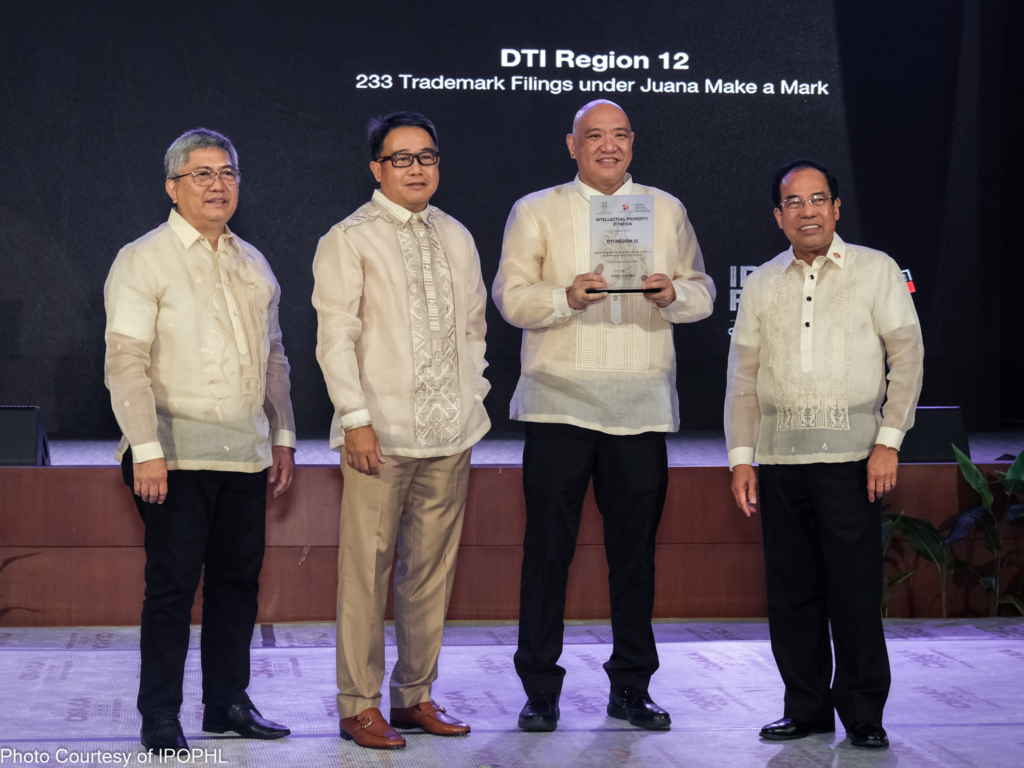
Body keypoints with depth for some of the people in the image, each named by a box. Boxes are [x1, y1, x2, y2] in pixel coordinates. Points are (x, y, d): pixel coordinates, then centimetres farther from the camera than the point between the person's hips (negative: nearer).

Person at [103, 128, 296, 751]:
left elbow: (274, 358, 22)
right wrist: (145, 449, -16)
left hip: (246, 454, 6)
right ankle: (161, 718, 4)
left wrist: (282, 436, 17)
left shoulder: (254, 265, 16)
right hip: (177, 455, -5)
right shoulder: (144, 260, -3)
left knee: (239, 580, 8)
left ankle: (228, 702, 19)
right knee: (173, 584, -4)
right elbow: (125, 361, -9)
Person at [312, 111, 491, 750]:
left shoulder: (457, 239, 16)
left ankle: (415, 696, 19)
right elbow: (336, 336, -6)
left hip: (449, 434, 5)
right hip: (381, 434, -5)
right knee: (367, 570, -5)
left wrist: (471, 405, 14)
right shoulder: (349, 241, -1)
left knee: (432, 570, 8)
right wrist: (357, 419, -13)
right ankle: (360, 705, 4)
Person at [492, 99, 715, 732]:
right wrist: (568, 296, -18)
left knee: (636, 550, 6)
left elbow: (703, 294, 12)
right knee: (548, 548, -1)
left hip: (641, 406, 2)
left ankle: (631, 689, 16)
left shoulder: (667, 211, 14)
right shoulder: (536, 211, 7)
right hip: (560, 402, -2)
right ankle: (541, 691, 7)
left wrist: (672, 293, -10)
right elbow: (511, 296, 0)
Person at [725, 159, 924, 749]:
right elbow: (744, 375, 14)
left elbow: (907, 354, 1)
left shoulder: (876, 271, 4)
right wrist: (741, 458, 6)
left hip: (850, 452, -3)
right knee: (792, 588, 5)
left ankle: (864, 713, 7)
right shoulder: (761, 285, 13)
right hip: (779, 454, 3)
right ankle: (807, 708, 16)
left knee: (855, 588, -4)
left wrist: (889, 441, -7)